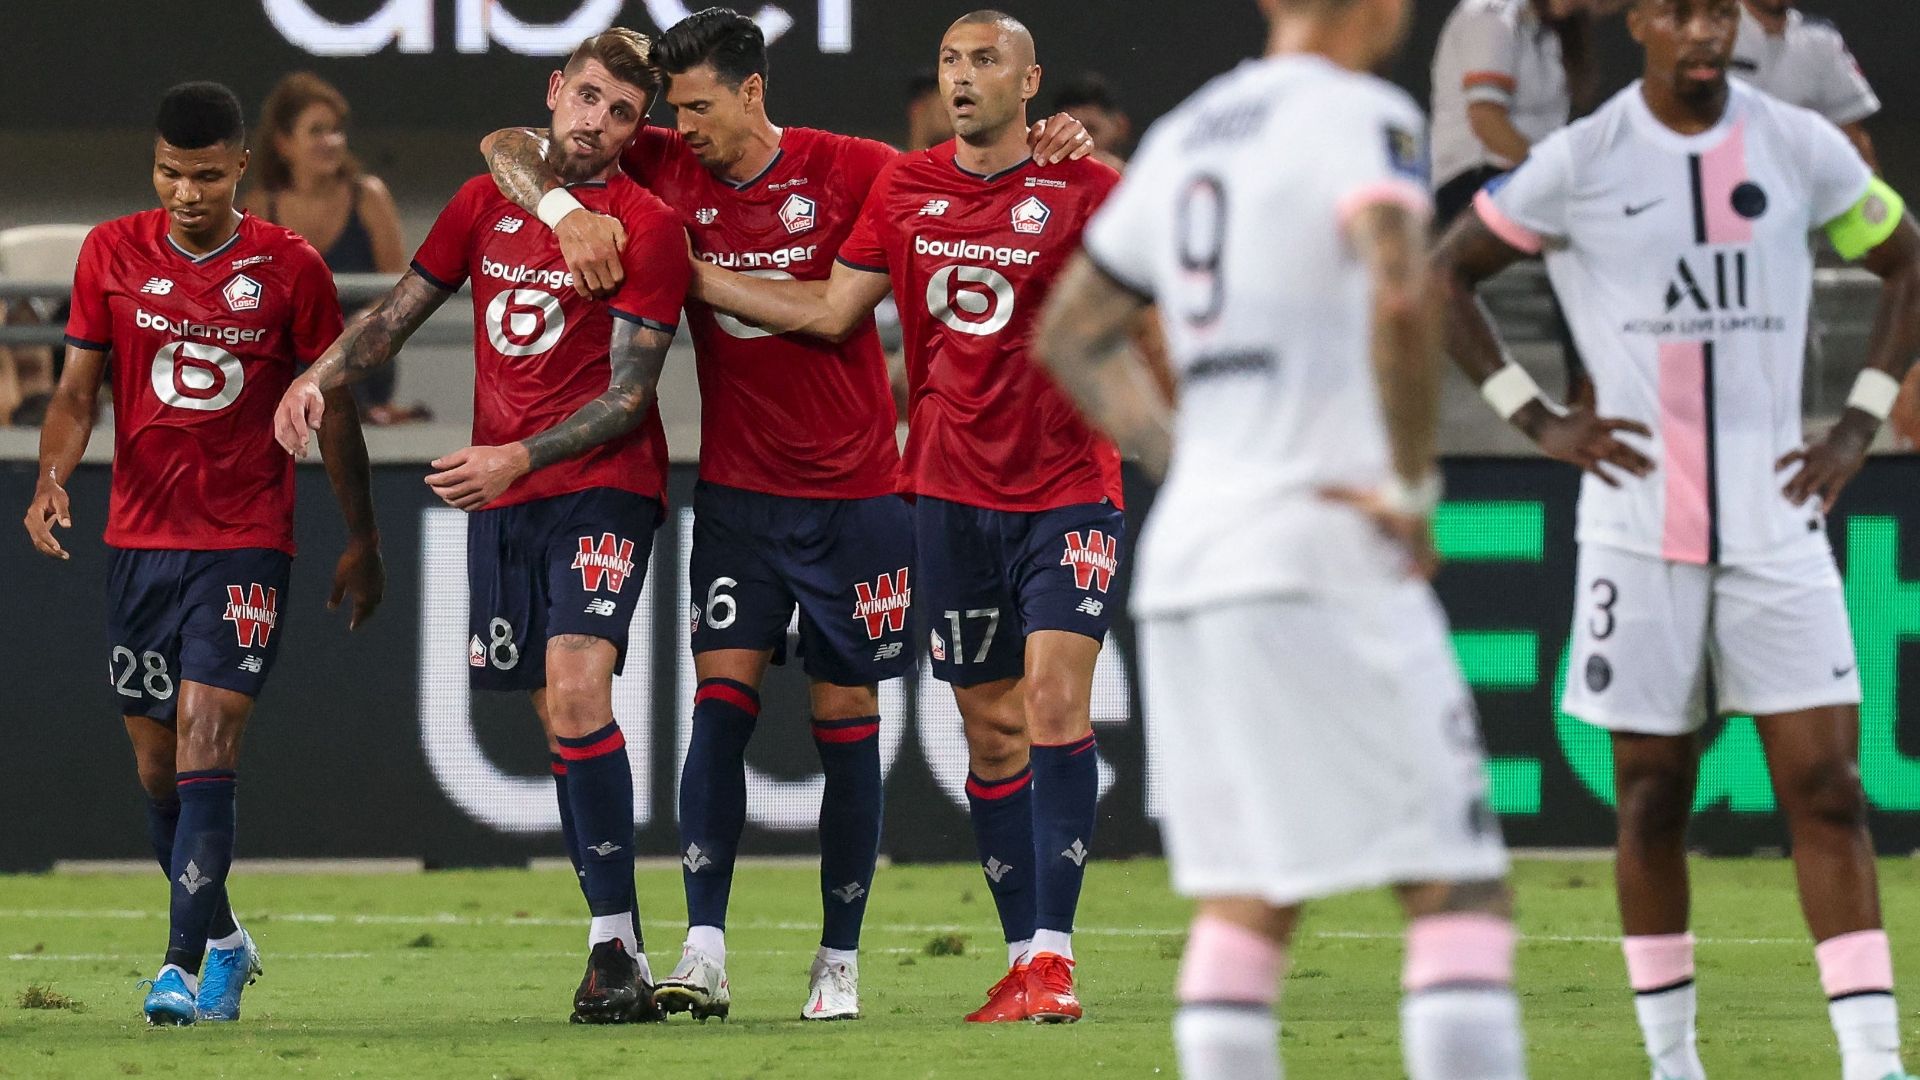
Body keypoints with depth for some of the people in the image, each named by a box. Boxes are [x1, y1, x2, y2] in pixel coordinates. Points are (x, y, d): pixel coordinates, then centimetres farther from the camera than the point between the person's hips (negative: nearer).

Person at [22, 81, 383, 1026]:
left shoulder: (289, 268, -2)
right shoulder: (111, 254, 3)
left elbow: (332, 408, 6)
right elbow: (76, 389, 5)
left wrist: (361, 539, 7)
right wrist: (53, 477, -15)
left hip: (246, 541, -3)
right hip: (138, 537, 3)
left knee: (206, 735, -17)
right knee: (156, 760, 9)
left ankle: (185, 966, -21)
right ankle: (221, 938, 28)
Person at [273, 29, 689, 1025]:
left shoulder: (646, 226, -5)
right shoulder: (486, 202, 11)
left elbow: (627, 398, -10)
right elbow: (401, 310, 20)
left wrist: (518, 458, -20)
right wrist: (319, 377, 2)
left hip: (601, 490, -6)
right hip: (498, 498, 6)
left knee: (576, 689, -22)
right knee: (557, 717, 5)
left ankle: (615, 949, -24)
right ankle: (617, 950, 9)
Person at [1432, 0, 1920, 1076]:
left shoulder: (1802, 148, 3)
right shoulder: (1580, 162, -1)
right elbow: (1444, 276, 9)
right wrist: (1537, 419, 0)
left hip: (1775, 512, 1)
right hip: (1638, 519, -1)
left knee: (1827, 787, -8)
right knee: (1653, 794, 4)